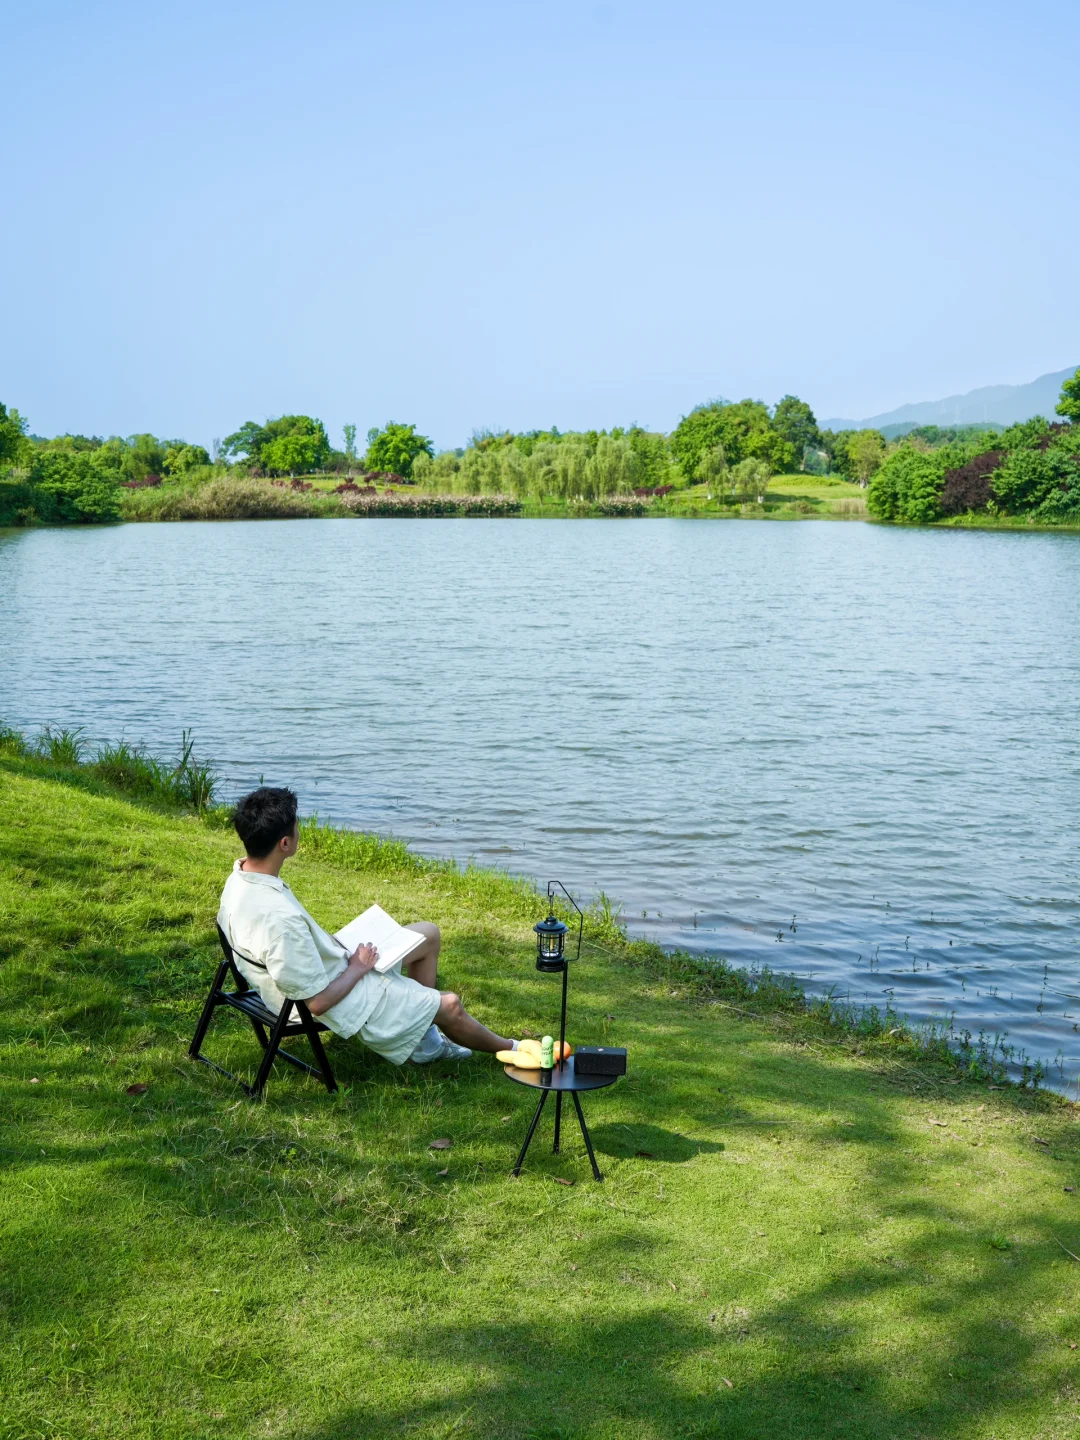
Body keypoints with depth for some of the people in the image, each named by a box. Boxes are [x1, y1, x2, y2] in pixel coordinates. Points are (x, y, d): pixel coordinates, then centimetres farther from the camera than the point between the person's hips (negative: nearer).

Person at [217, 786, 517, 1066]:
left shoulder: (240, 879, -10)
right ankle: (507, 1048, 40)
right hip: (345, 999, -9)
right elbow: (319, 1002, -29)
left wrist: (338, 946, 3)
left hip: (333, 966, 9)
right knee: (448, 1005, 9)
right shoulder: (279, 920, -39)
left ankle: (425, 1041, 32)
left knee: (428, 933, 19)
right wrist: (358, 968, -13)